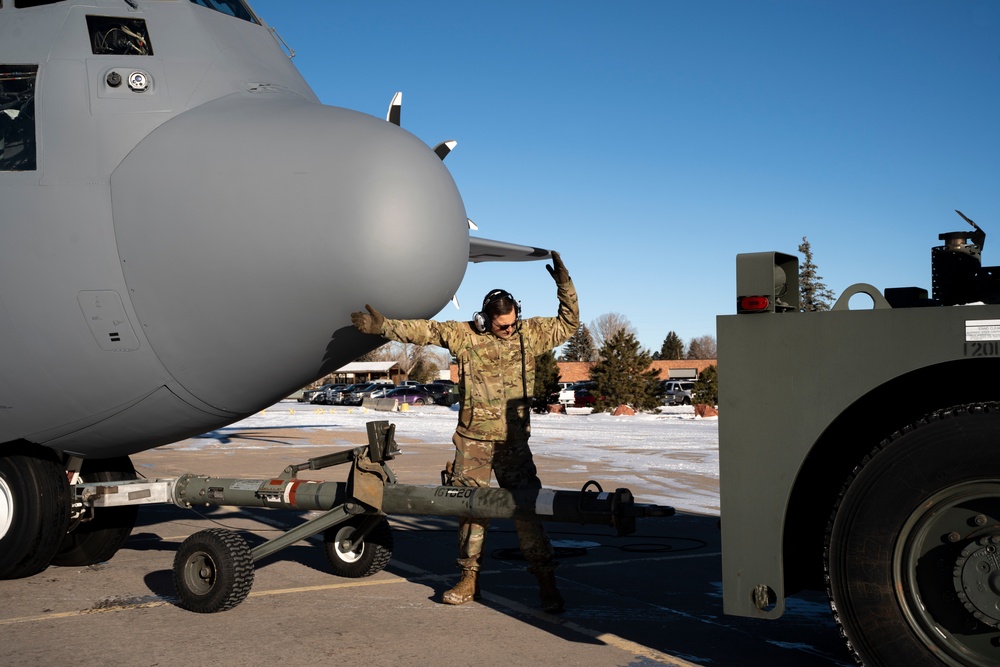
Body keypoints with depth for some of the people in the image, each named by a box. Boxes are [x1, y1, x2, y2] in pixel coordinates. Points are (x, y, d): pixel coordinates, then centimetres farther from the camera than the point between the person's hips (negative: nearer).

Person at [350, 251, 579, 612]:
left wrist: (563, 283, 0)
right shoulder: (464, 335, 0)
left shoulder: (530, 333, 4)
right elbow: (424, 330, 1)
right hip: (472, 440, 1)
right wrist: (382, 325, -7)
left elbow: (568, 324, 10)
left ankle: (546, 583, 4)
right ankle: (469, 579, 20)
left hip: (513, 442, -1)